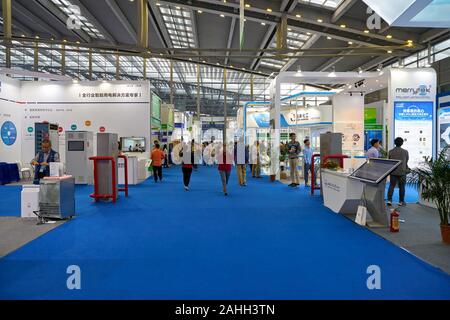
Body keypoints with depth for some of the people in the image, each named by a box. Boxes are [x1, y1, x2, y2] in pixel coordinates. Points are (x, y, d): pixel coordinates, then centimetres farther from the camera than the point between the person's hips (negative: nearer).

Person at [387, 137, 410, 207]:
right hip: (402, 172, -1)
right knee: (401, 187, 8)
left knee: (392, 185, 7)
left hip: (393, 172, 1)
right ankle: (401, 201, 15)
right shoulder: (405, 152, -6)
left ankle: (389, 200, -4)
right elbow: (407, 161, 8)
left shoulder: (390, 151, -4)